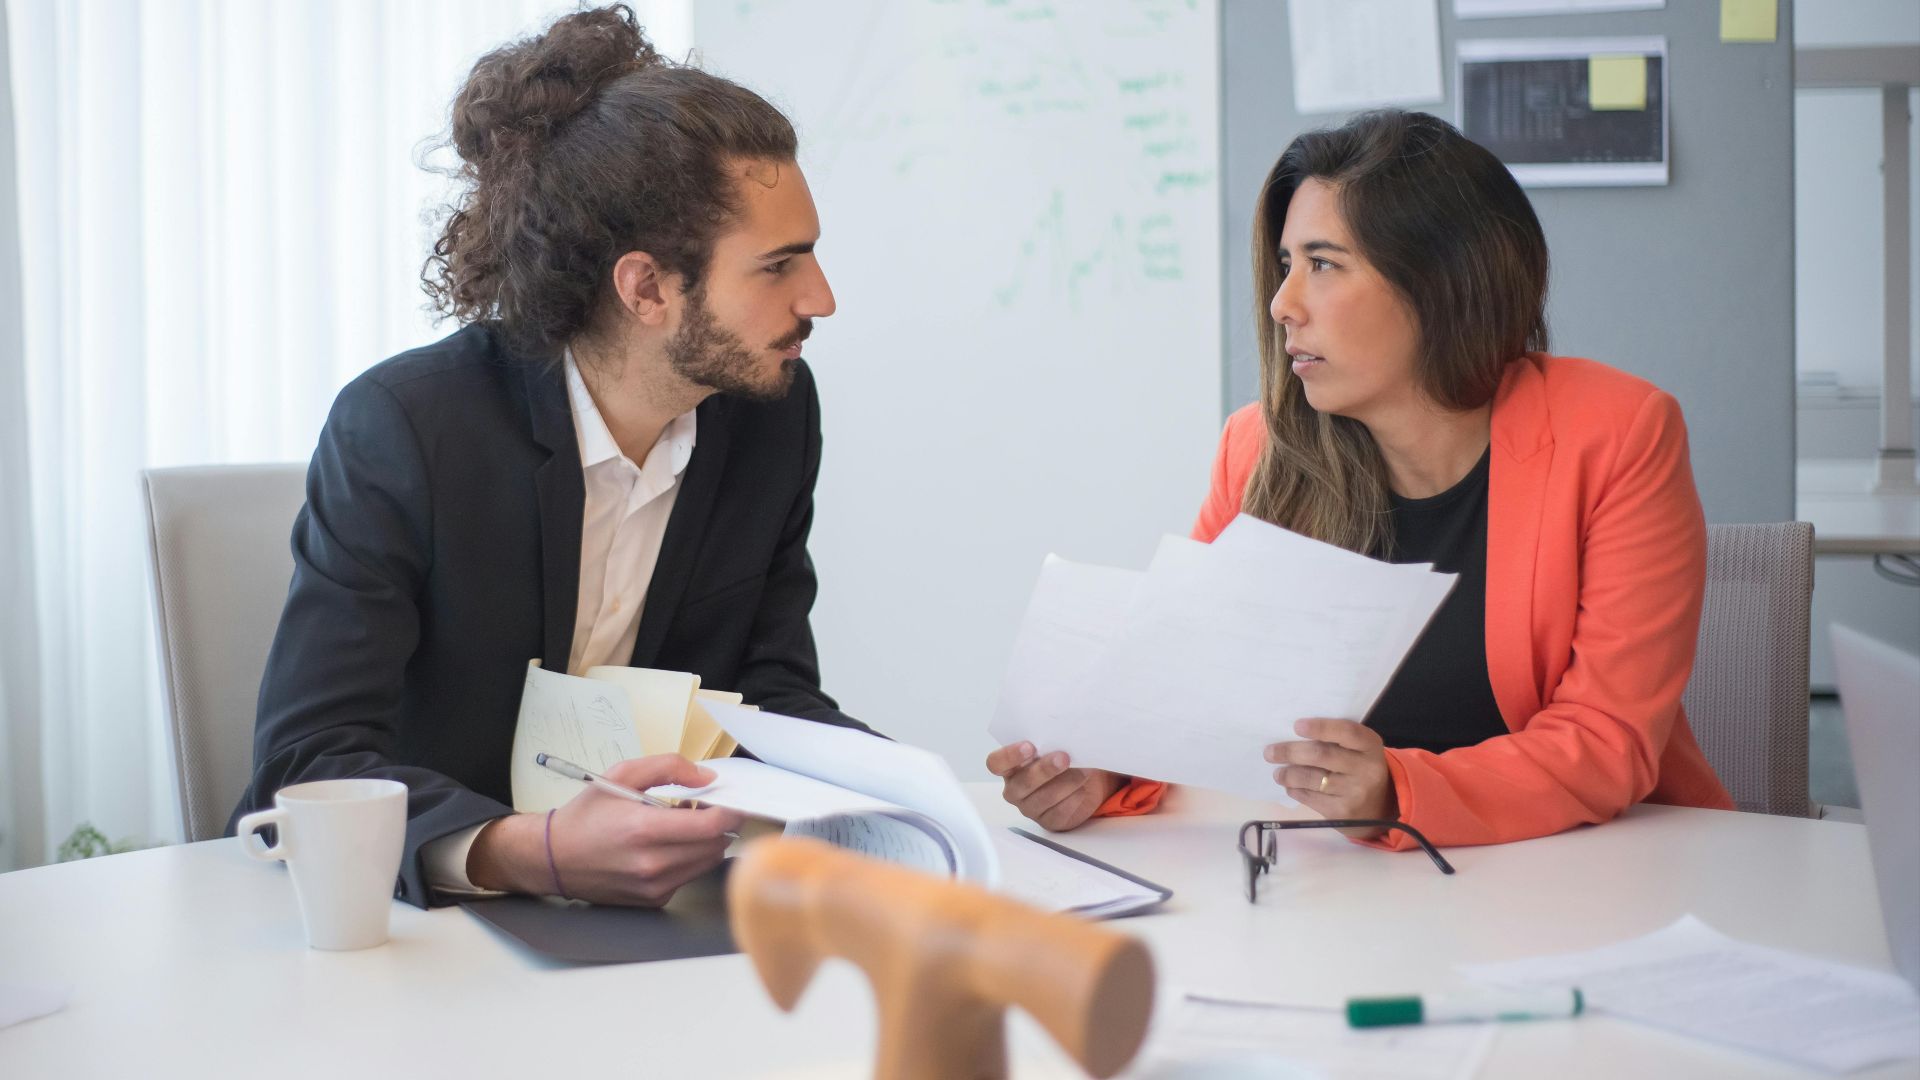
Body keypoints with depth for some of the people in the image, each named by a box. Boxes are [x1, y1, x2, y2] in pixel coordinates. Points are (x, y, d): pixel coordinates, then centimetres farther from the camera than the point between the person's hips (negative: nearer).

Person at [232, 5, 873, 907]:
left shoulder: (775, 413, -3)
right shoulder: (402, 426, -19)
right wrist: (529, 854, -42)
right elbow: (305, 764, -24)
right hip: (404, 905, -3)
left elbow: (773, 694, 2)